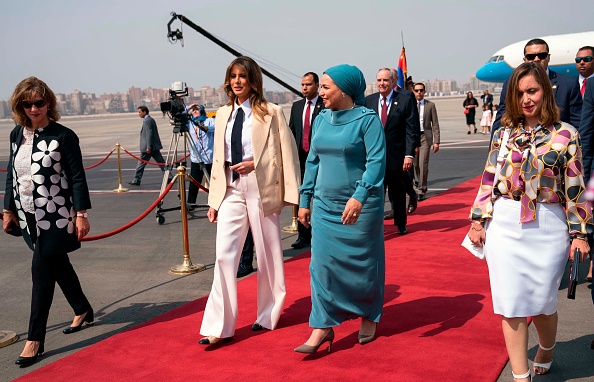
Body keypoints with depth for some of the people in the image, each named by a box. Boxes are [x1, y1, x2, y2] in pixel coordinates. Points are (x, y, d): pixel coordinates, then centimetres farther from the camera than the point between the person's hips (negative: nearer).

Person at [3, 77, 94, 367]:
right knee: (58, 265, 19)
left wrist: (80, 214, -13)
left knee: (42, 271, -6)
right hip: (28, 216, 6)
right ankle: (83, 310, 39)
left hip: (55, 217, -6)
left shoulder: (63, 136, -11)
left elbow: (77, 177, -11)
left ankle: (35, 340, 1)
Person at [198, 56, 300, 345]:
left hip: (262, 189, -4)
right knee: (224, 255, -3)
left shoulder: (271, 113, -3)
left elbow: (287, 154, -4)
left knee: (267, 255, 8)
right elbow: (218, 158, 13)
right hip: (231, 191, 4)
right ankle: (218, 326, 1)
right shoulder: (223, 114, 11)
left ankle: (267, 315, 26)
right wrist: (214, 200, 10)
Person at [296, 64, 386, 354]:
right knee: (322, 263, 0)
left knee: (363, 263, 9)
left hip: (361, 206, -5)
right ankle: (322, 327, 6)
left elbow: (376, 162, -18)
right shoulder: (322, 119, 8)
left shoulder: (368, 119, -9)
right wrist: (305, 200, 12)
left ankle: (369, 317, 30)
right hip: (325, 206, 5)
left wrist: (359, 197, -29)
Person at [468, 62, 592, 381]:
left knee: (541, 301, 10)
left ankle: (546, 350, 42)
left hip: (547, 229, -2)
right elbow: (489, 180, 8)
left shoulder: (565, 134, -2)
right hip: (504, 226, 2)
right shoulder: (504, 133, 6)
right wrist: (478, 221, 4)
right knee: (511, 304, 3)